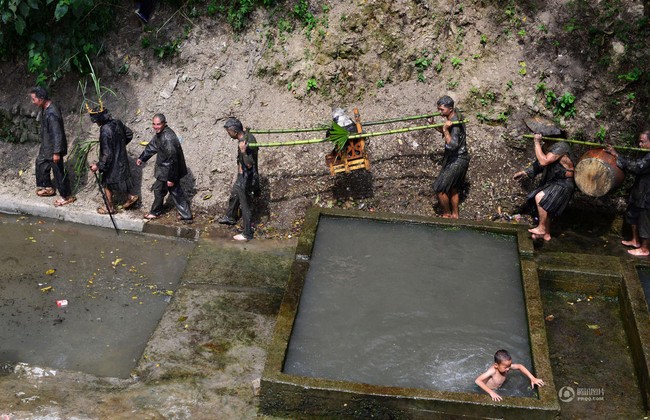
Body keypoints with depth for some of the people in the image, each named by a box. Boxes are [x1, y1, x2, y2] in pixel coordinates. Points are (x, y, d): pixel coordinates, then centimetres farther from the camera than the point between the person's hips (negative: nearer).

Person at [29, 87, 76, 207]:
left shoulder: (52, 113, -32)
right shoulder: (44, 108, -1)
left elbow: (57, 134, -29)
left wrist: (56, 152, -24)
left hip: (53, 148, -10)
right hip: (46, 145, 10)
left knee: (58, 171, 3)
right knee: (40, 163, 26)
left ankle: (67, 196, 18)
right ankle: (48, 188, 43)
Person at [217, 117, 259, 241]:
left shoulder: (245, 144, -34)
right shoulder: (247, 135, -5)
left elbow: (249, 164, -34)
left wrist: (243, 152, -47)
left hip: (246, 179, -10)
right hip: (242, 176, 10)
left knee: (245, 206, 5)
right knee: (234, 195, 31)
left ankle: (247, 234, 21)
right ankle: (230, 217, 56)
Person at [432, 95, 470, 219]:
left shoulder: (454, 124, -26)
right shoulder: (455, 117, 4)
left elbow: (452, 145, -36)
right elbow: (448, 134, 21)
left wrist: (445, 130, -40)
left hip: (456, 161, -10)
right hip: (459, 158, 10)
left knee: (439, 188, -2)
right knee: (453, 188, 20)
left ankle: (447, 214, 14)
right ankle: (455, 215, 32)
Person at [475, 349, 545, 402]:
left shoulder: (506, 366, -24)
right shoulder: (493, 371, -41)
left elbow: (519, 366, -8)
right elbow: (477, 381, -49)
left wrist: (532, 378, -15)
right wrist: (491, 393, -55)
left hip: (497, 389, 5)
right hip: (486, 391, -5)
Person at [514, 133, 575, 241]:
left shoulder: (561, 146, -22)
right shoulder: (550, 147, 9)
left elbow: (543, 161, -30)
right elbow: (539, 164, 20)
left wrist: (537, 143, -25)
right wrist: (524, 172, 11)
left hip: (563, 185, -10)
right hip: (552, 182, 10)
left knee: (540, 197, -25)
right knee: (545, 208, 14)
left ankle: (541, 228, -13)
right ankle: (546, 234, 29)